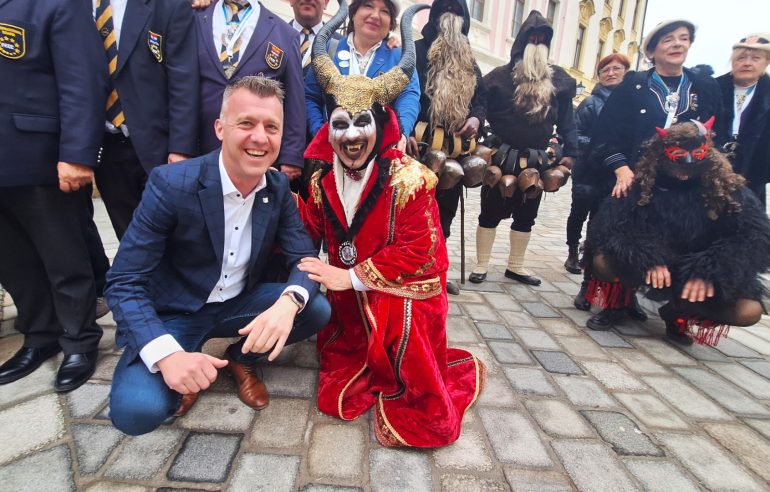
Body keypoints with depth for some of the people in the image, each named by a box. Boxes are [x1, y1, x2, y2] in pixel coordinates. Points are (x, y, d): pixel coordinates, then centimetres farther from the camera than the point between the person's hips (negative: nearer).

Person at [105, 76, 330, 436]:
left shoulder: (279, 188, -7)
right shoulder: (170, 184, -21)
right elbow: (123, 283, -19)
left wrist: (288, 303, -33)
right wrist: (168, 354, -35)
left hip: (240, 305, 4)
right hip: (171, 314, -4)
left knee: (317, 311, -18)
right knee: (136, 410, -27)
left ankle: (241, 358, 9)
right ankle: (185, 369, 9)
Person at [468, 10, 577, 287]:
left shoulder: (558, 79, 9)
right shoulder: (501, 75, -1)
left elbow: (566, 118, 9)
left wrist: (570, 151, 2)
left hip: (536, 159, 4)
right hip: (502, 156, -4)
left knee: (526, 215, 11)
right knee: (491, 211, 2)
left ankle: (515, 266, 25)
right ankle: (481, 265, 15)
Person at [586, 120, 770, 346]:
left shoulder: (725, 185, -9)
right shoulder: (643, 181, -13)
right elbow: (606, 224, -21)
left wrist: (710, 270, -28)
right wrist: (647, 259, -32)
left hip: (699, 272, 2)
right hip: (646, 267, -1)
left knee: (748, 311, -23)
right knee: (602, 262, -30)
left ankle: (678, 314, 10)